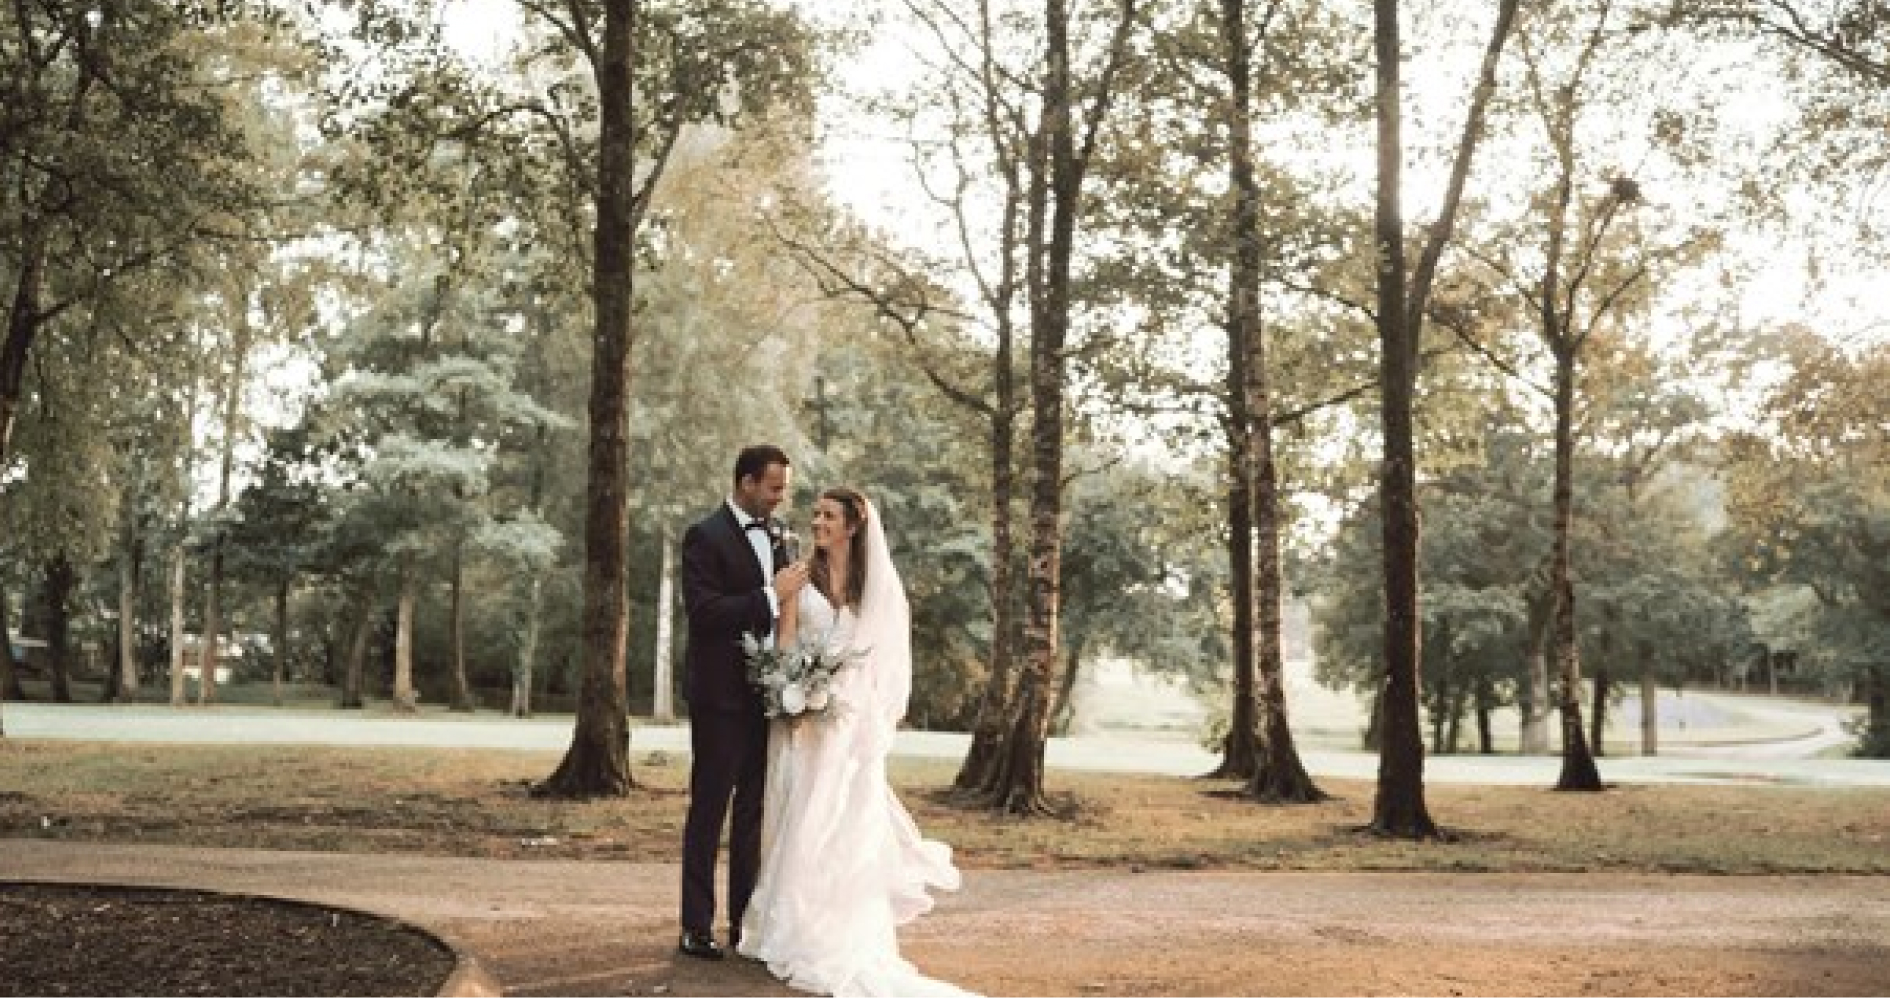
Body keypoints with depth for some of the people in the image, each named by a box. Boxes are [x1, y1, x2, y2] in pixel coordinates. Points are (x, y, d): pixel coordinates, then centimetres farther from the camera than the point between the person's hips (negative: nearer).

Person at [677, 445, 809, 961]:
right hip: (721, 696, -7)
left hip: (765, 694, 7)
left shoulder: (777, 534, 10)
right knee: (708, 810, 2)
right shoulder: (705, 536, -11)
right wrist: (771, 595, -23)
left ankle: (745, 919, 22)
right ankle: (697, 927, 10)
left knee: (755, 812, 12)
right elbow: (703, 611, -20)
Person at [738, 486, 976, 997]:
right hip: (804, 713, 0)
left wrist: (879, 718, 0)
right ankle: (797, 931, 8)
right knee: (800, 821, 0)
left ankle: (844, 940, 6)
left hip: (853, 719, 0)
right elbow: (784, 641, -3)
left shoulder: (879, 584, 7)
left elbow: (887, 658, 8)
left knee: (845, 824, 0)